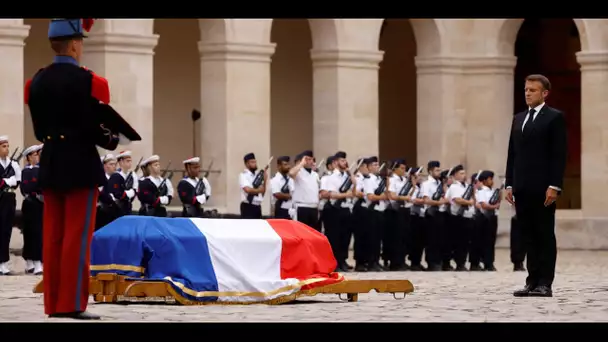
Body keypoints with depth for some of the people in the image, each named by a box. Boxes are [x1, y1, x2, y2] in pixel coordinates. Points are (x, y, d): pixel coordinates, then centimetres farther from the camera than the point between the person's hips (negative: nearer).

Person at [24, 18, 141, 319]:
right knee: (78, 236, -4)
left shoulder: (36, 82, 6)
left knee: (52, 236, 8)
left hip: (50, 164, 6)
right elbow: (100, 126, -13)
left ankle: (53, 303, 10)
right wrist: (118, 140, 6)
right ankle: (72, 304, -5)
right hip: (81, 164, -6)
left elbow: (39, 128, 10)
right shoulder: (89, 81, -13)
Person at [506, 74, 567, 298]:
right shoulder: (518, 119, 18)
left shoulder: (554, 118, -3)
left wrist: (554, 186, -16)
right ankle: (532, 282, 9)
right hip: (522, 188, 6)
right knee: (529, 236, 7)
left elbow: (559, 155, -9)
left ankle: (545, 284, -3)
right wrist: (510, 184, 11)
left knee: (545, 236, -3)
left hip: (543, 187, -6)